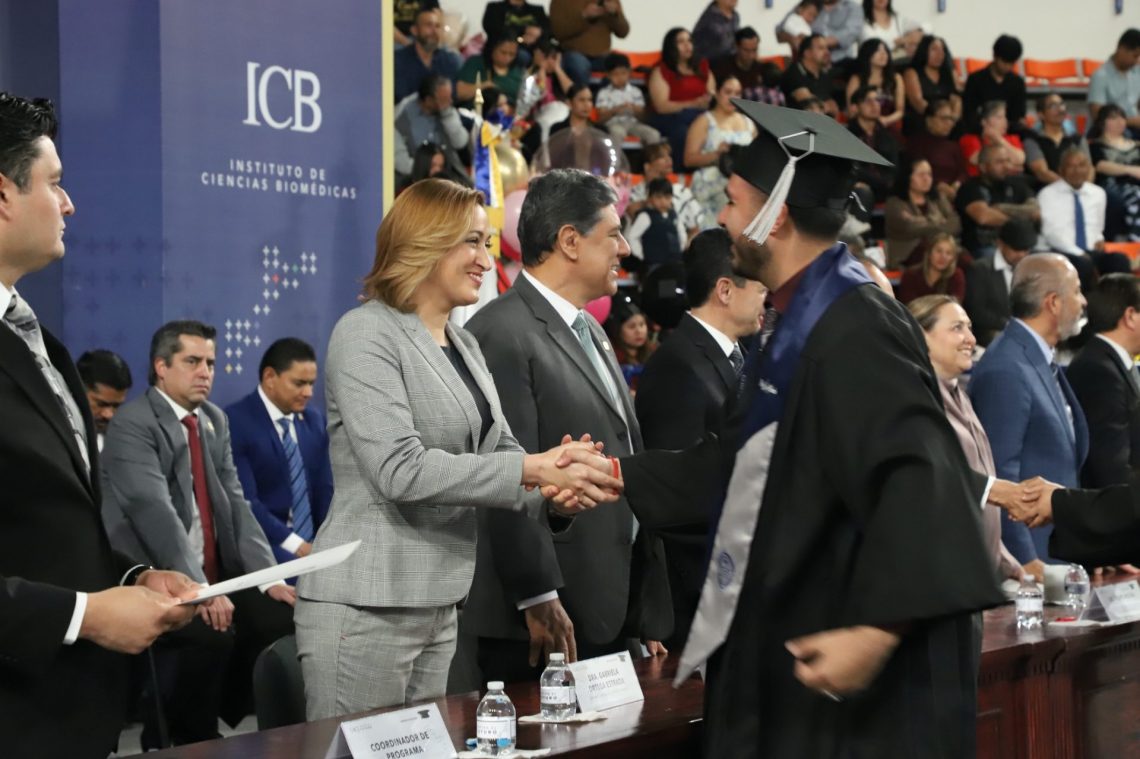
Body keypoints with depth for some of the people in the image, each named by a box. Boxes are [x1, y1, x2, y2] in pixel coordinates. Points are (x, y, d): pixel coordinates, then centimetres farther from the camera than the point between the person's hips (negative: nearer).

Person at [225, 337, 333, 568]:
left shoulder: (314, 420, 14)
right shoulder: (235, 422, -8)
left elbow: (324, 489, 15)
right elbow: (244, 500, -15)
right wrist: (295, 545, -20)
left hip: (312, 542, 7)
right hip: (263, 544, -6)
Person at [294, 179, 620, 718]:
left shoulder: (464, 346, 16)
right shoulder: (366, 334, -10)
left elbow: (500, 451, 10)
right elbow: (399, 470, -22)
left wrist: (560, 483, -13)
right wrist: (534, 469, -22)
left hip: (440, 606, 8)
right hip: (365, 609, -8)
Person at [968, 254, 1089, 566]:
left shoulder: (1045, 363, 12)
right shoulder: (1006, 371, -18)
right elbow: (999, 478, -20)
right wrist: (1026, 563, -20)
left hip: (1061, 550, 9)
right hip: (1030, 554, -9)